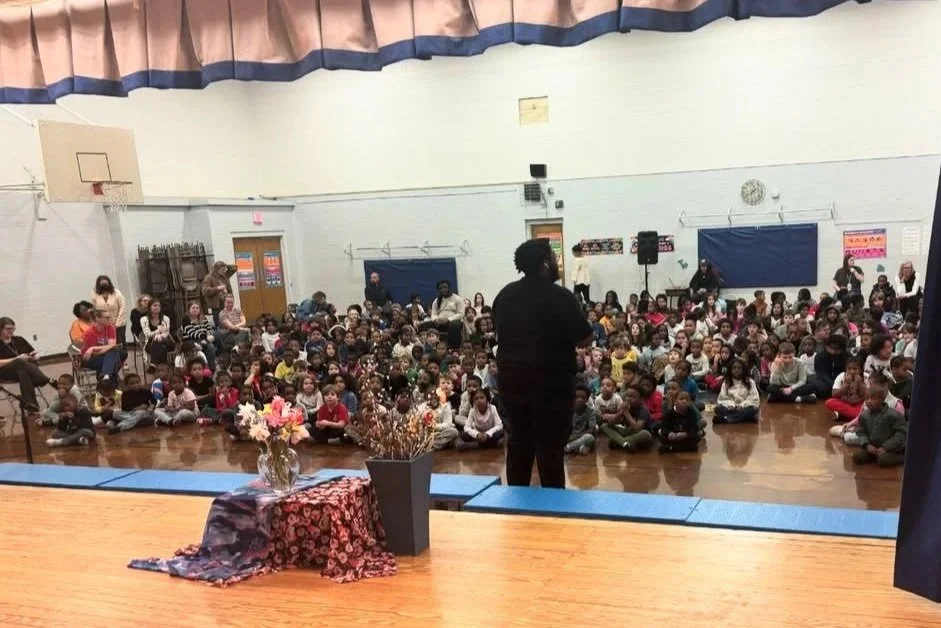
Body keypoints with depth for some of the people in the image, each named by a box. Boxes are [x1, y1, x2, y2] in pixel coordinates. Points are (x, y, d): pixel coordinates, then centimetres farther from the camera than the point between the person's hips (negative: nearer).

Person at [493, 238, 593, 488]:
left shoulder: (505, 295, 5)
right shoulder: (560, 297, -14)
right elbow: (585, 339, -10)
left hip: (512, 381, 6)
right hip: (551, 383, -6)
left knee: (518, 443, 15)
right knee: (550, 448, 2)